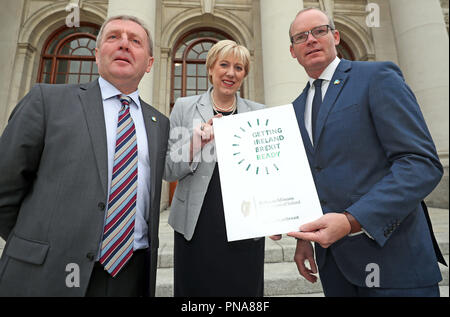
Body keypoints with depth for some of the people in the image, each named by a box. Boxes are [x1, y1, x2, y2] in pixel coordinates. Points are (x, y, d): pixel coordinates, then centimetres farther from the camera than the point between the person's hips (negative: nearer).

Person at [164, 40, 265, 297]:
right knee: (197, 289, 11)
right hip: (197, 227, 0)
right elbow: (168, 172, 0)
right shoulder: (184, 107, 3)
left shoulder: (258, 113, 7)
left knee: (244, 290, 10)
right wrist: (195, 144, -17)